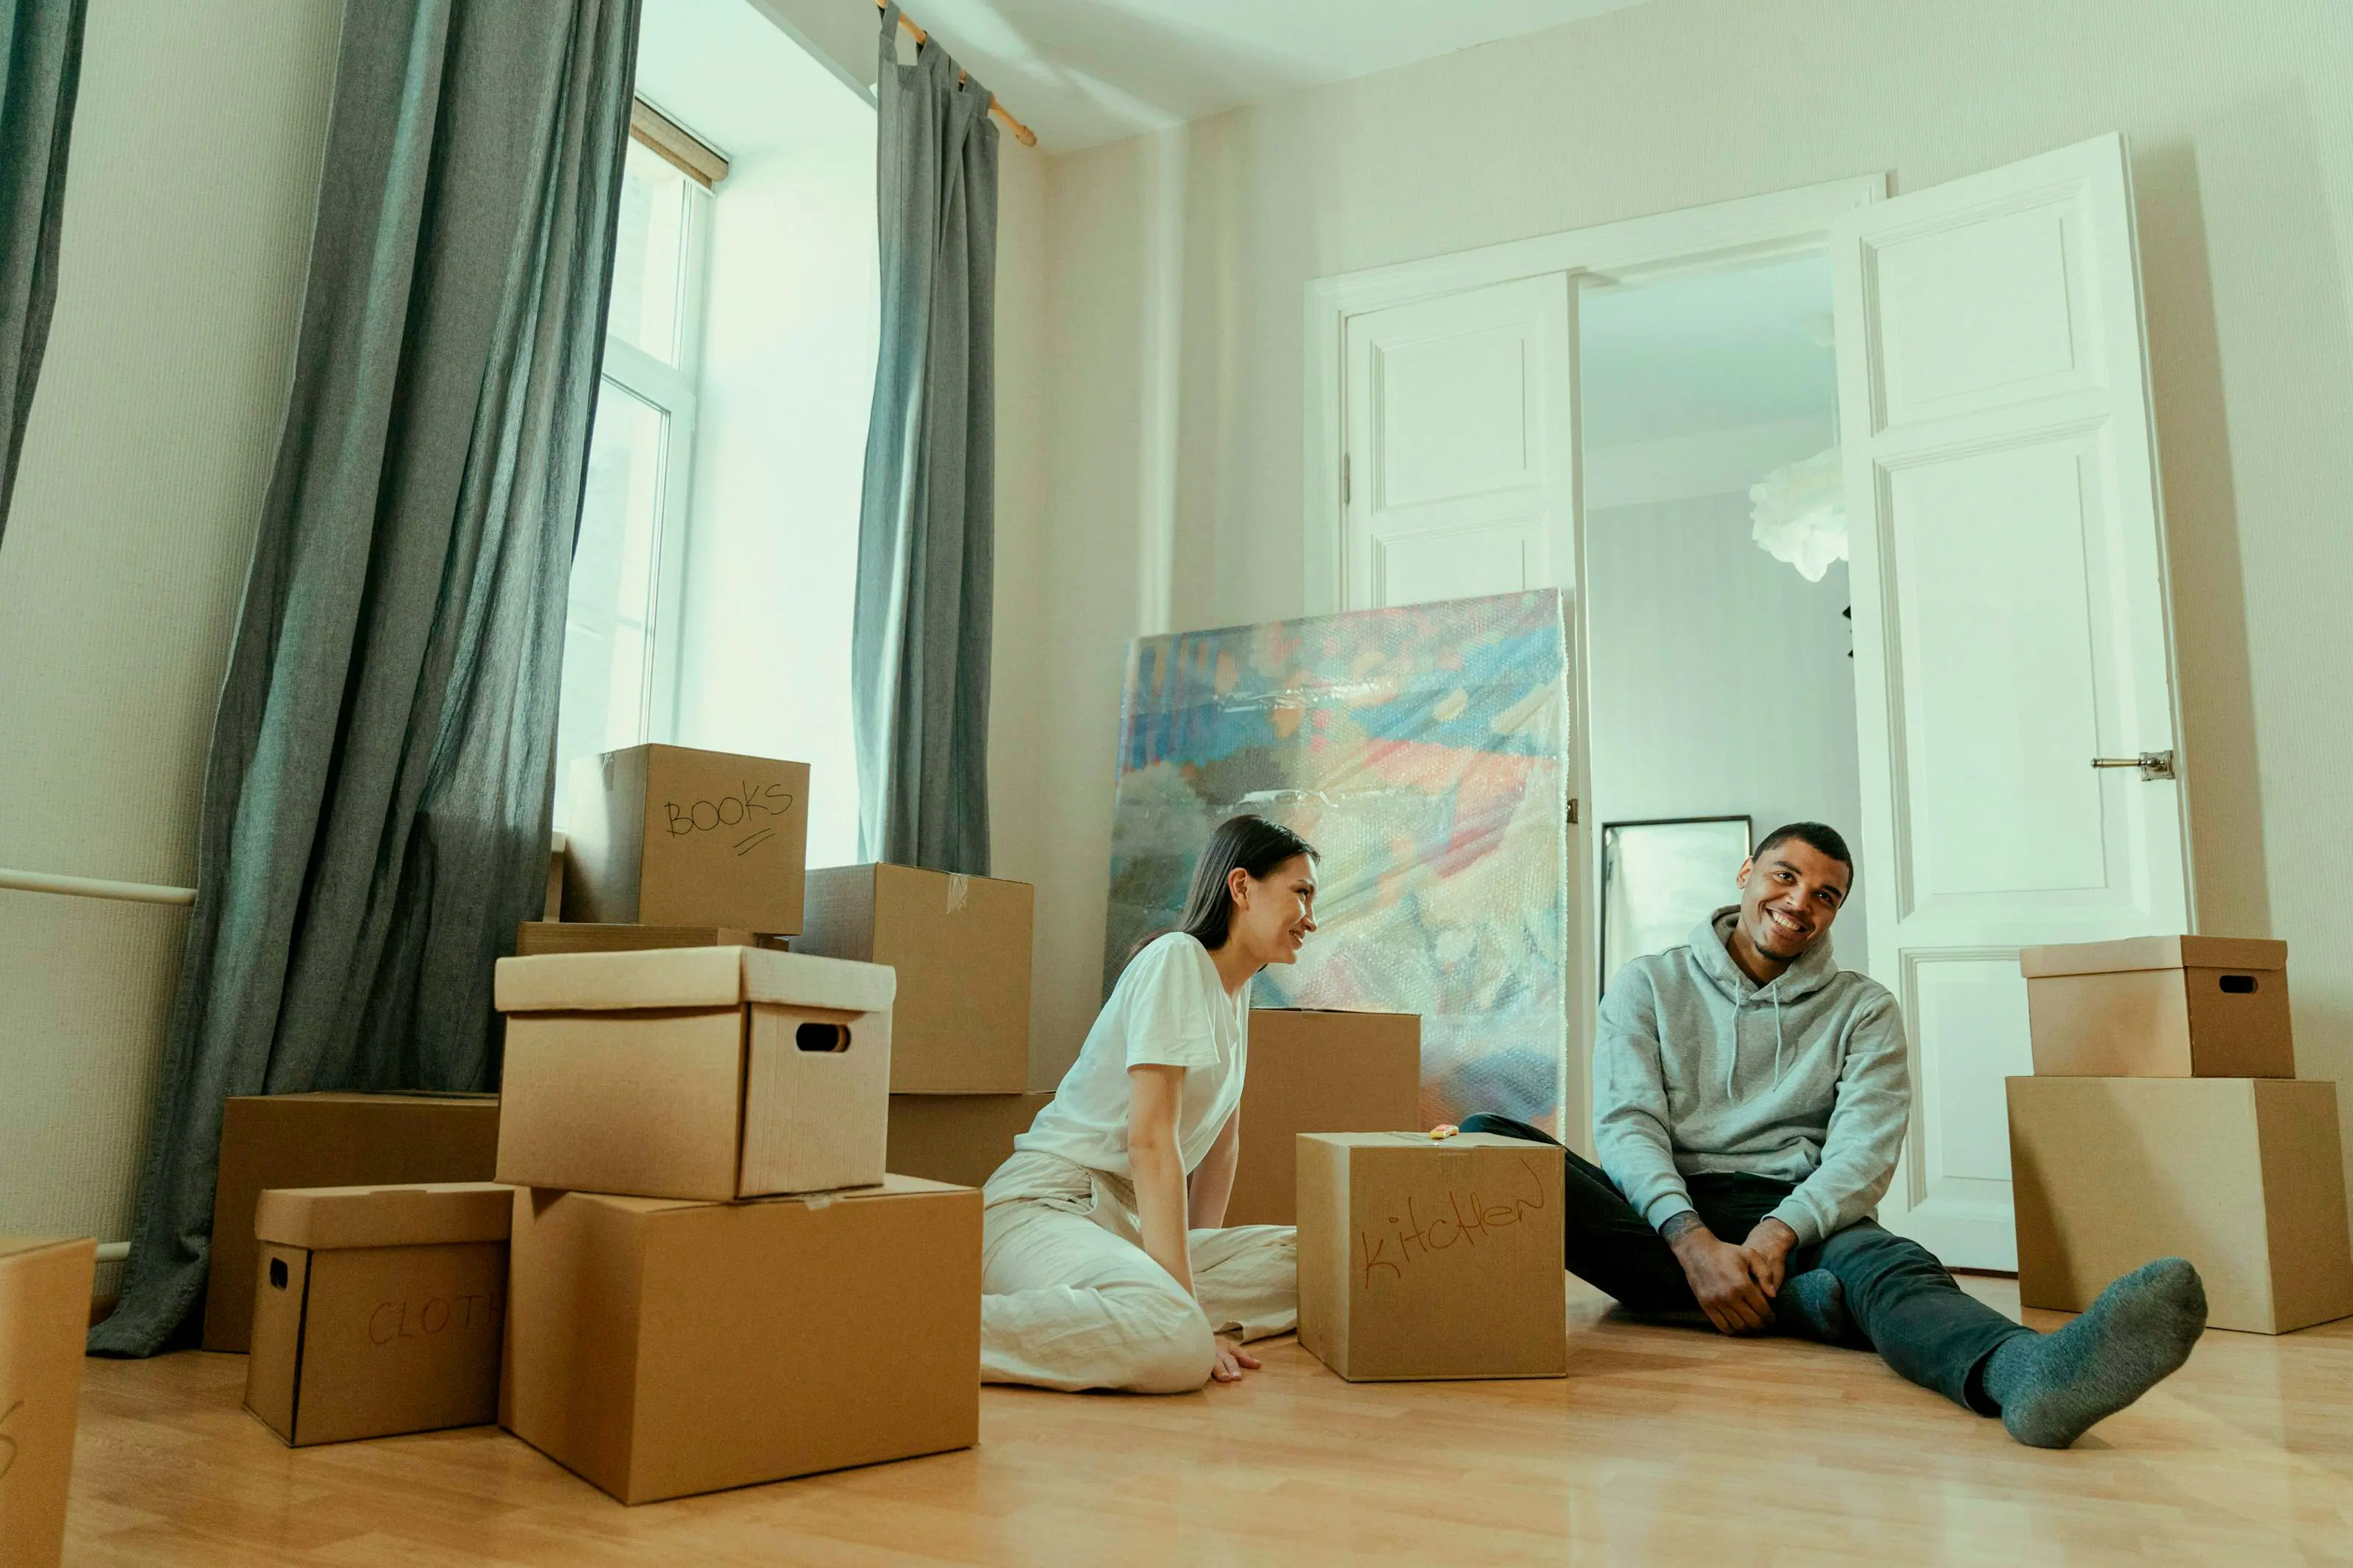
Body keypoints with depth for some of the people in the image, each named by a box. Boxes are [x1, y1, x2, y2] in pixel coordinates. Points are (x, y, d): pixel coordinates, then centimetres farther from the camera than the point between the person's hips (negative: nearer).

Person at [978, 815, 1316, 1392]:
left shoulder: (1236, 990, 16)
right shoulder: (1176, 960, -12)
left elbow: (1222, 1138, 21)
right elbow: (1150, 1140, -19)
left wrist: (1198, 1261, 13)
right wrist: (1188, 1301, -24)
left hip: (1124, 1219, 9)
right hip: (1041, 1207, -9)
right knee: (1178, 1344, -37)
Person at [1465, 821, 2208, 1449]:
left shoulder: (1863, 1010, 13)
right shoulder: (1649, 985, 12)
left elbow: (1864, 1152, -2)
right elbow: (1627, 1126, -2)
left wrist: (1781, 1231, -23)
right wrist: (1693, 1239, -22)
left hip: (1790, 1215, 0)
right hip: (1659, 1214, 0)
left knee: (1884, 1262, -35)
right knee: (1487, 1140, -28)